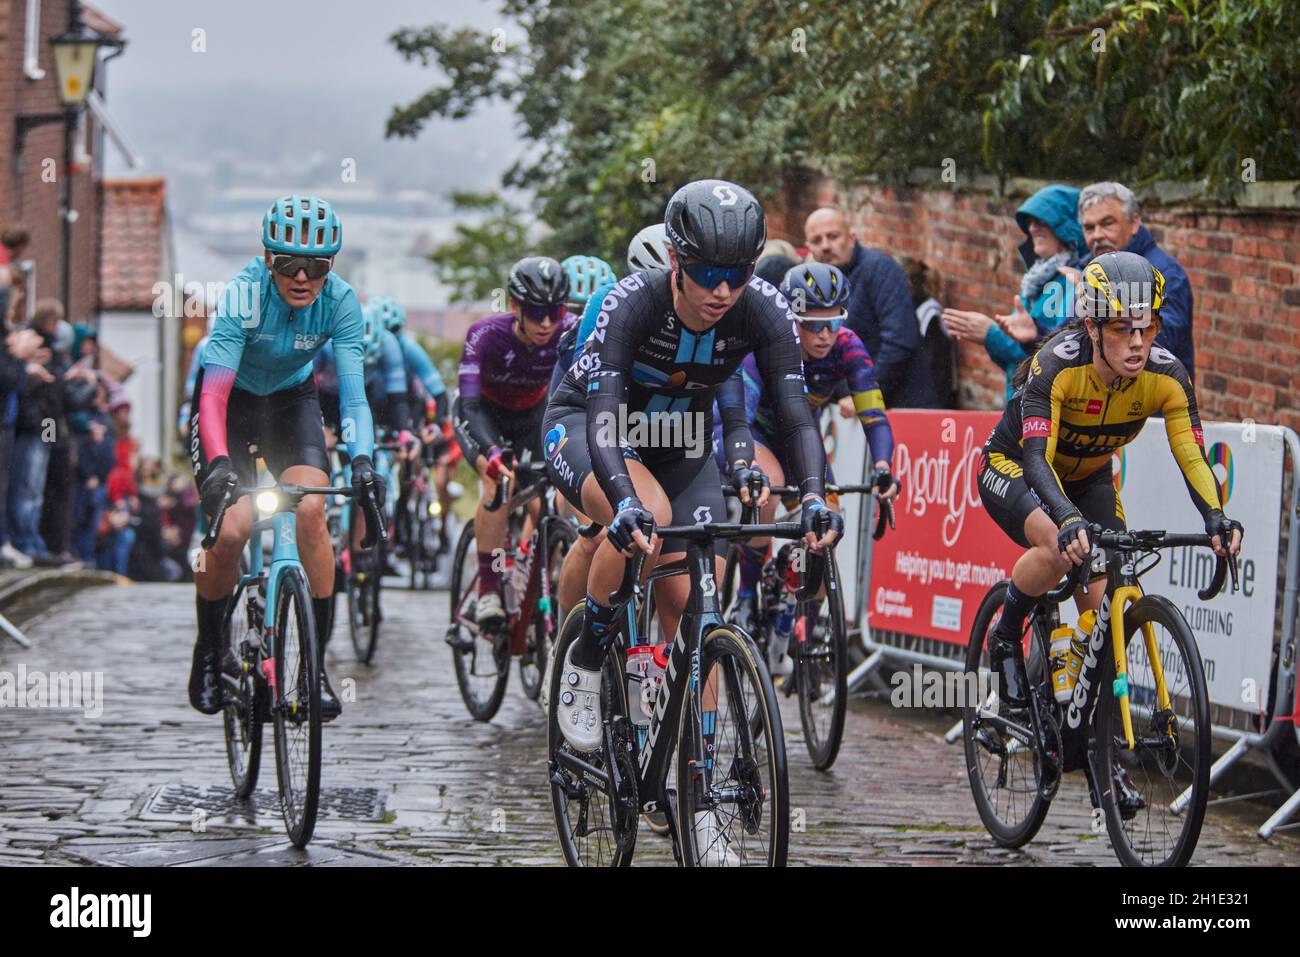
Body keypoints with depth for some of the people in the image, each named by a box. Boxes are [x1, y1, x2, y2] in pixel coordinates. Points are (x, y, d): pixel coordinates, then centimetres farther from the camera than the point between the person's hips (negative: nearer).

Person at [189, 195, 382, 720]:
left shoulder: (339, 301, -22)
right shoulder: (244, 293, -31)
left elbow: (353, 392, -26)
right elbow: (214, 391, -37)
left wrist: (362, 461, -43)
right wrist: (218, 464, -52)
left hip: (291, 400, 2)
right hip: (230, 401, -2)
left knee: (310, 511, -21)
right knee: (230, 529, -19)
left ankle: (316, 664, -12)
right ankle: (208, 651, 7)